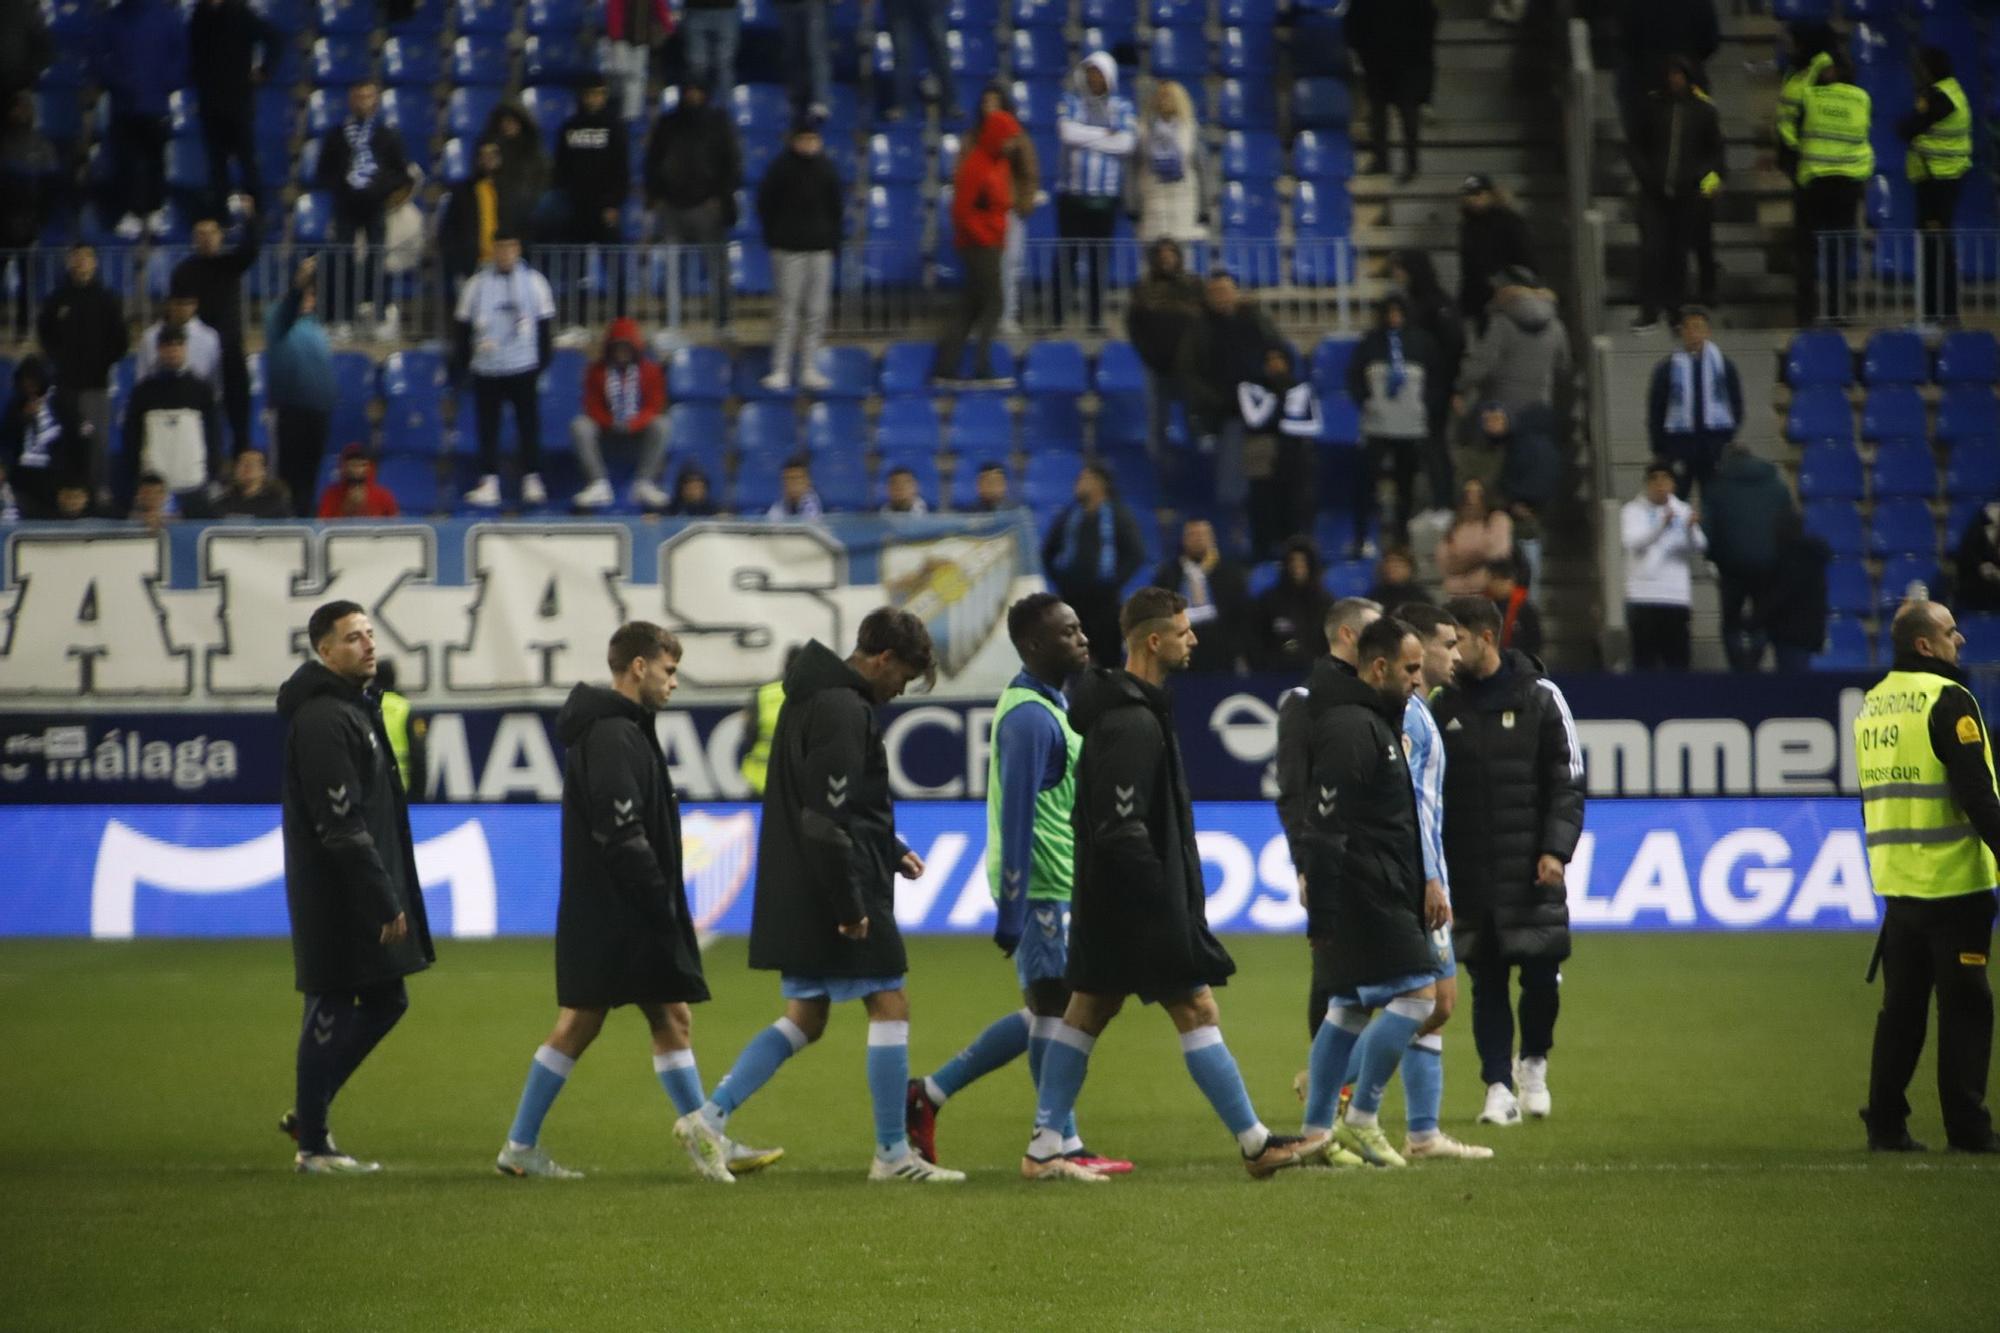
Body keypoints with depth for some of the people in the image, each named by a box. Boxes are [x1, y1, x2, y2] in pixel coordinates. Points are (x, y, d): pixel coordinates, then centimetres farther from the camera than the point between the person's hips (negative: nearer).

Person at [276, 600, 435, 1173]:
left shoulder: (354, 707, 16)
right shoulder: (322, 718, -17)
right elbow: (342, 825, -22)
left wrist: (393, 897, 18)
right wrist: (386, 903, -21)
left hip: (360, 893, 10)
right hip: (336, 898, -10)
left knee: (385, 1001, 15)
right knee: (331, 1009, -3)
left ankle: (308, 1113, 24)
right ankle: (314, 1145, 6)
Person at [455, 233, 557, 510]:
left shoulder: (533, 282, 3)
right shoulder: (477, 284, 4)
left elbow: (545, 326, 6)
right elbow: (463, 327, 7)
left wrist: (543, 364, 2)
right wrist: (460, 365, 3)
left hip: (524, 369, -1)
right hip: (486, 370, 1)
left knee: (529, 425, 1)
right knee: (488, 429, 1)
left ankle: (532, 482, 8)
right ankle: (489, 484, 5)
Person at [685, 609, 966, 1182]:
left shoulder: (812, 700, 16)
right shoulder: (844, 711, -17)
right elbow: (825, 819, -22)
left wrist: (890, 851, 18)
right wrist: (851, 906, -20)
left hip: (797, 897, 10)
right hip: (833, 893, -10)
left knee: (805, 1017, 14)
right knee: (889, 1005, -1)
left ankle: (710, 1116, 6)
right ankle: (893, 1155, 3)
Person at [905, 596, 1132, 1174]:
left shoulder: (1050, 705, 15)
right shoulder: (1030, 716, -18)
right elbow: (1016, 817, -21)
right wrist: (1011, 912, -22)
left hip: (1059, 885, 10)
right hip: (1042, 887, -10)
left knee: (1045, 1012, 14)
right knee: (1050, 1009, -1)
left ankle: (929, 1094, 20)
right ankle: (1063, 1146, 6)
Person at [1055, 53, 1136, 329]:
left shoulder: (1122, 107, 8)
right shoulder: (1071, 102, 7)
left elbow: (1127, 142, -8)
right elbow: (1067, 131, -12)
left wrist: (1086, 137, -7)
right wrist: (1105, 135, -7)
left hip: (1106, 195, 1)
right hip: (1072, 192, -1)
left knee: (1099, 257, 1)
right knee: (1067, 255, -4)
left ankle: (1096, 317, 6)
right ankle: (1058, 314, -1)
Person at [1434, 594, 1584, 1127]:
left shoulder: (1540, 698, 1)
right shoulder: (1441, 706, 7)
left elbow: (1567, 782, 0)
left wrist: (1556, 849, -11)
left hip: (1530, 872, -2)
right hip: (1466, 877, 2)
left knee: (1541, 974, -4)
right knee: (1486, 983, 0)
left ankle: (1533, 1062, 20)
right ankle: (1499, 1087, 5)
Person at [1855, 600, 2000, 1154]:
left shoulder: (1873, 704, 13)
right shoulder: (1946, 700, -12)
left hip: (1896, 880, 7)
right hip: (1953, 879, -7)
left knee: (1901, 1005, 11)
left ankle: (1885, 1123, 10)